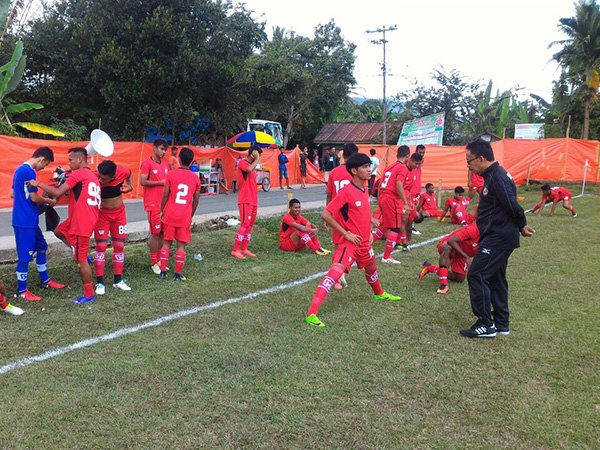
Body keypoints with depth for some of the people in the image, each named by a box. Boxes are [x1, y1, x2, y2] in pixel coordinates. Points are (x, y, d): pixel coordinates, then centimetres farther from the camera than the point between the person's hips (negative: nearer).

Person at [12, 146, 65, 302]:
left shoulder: (20, 169, 14)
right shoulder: (28, 172, -18)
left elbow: (13, 194, 21)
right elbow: (34, 198, -18)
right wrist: (49, 201, -2)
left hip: (28, 219, 10)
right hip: (25, 221, -10)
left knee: (41, 247, 19)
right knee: (25, 255, -2)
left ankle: (45, 281, 30)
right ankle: (22, 290, 8)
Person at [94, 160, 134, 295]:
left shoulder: (122, 172, -21)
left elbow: (129, 174, 3)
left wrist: (130, 186, -11)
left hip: (119, 212, 3)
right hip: (102, 213, -3)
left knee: (119, 246, 8)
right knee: (101, 247, -5)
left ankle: (118, 280, 18)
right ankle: (100, 282, 5)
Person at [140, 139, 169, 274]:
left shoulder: (165, 164, 13)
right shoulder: (147, 163, -9)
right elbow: (142, 182, -17)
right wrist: (160, 183, -16)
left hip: (164, 203, 7)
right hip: (153, 203, -7)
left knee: (162, 232, 11)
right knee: (155, 233, -3)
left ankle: (159, 260, 21)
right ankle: (154, 263, 6)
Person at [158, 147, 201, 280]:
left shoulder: (171, 174, -4)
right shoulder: (195, 177, 2)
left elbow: (165, 195, -5)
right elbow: (196, 200, 5)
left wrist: (161, 211, 7)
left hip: (170, 215, 0)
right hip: (185, 217, 0)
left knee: (166, 242, 11)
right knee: (181, 244, 6)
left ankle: (163, 271, 12)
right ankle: (178, 274, 7)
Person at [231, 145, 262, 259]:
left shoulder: (251, 165, 18)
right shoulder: (242, 163, -9)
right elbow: (249, 169, -34)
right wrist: (257, 159, -20)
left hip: (253, 201, 9)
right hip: (245, 201, -9)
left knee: (250, 225, 10)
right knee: (244, 225, -9)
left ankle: (244, 249, 16)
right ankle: (235, 250, -4)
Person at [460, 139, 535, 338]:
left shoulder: (498, 177, -19)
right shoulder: (493, 175, 13)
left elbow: (513, 206, -22)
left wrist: (522, 227, -7)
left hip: (498, 238, -11)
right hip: (497, 237, 11)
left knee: (476, 275, -8)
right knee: (495, 278, 16)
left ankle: (486, 325, -1)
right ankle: (501, 323, 25)